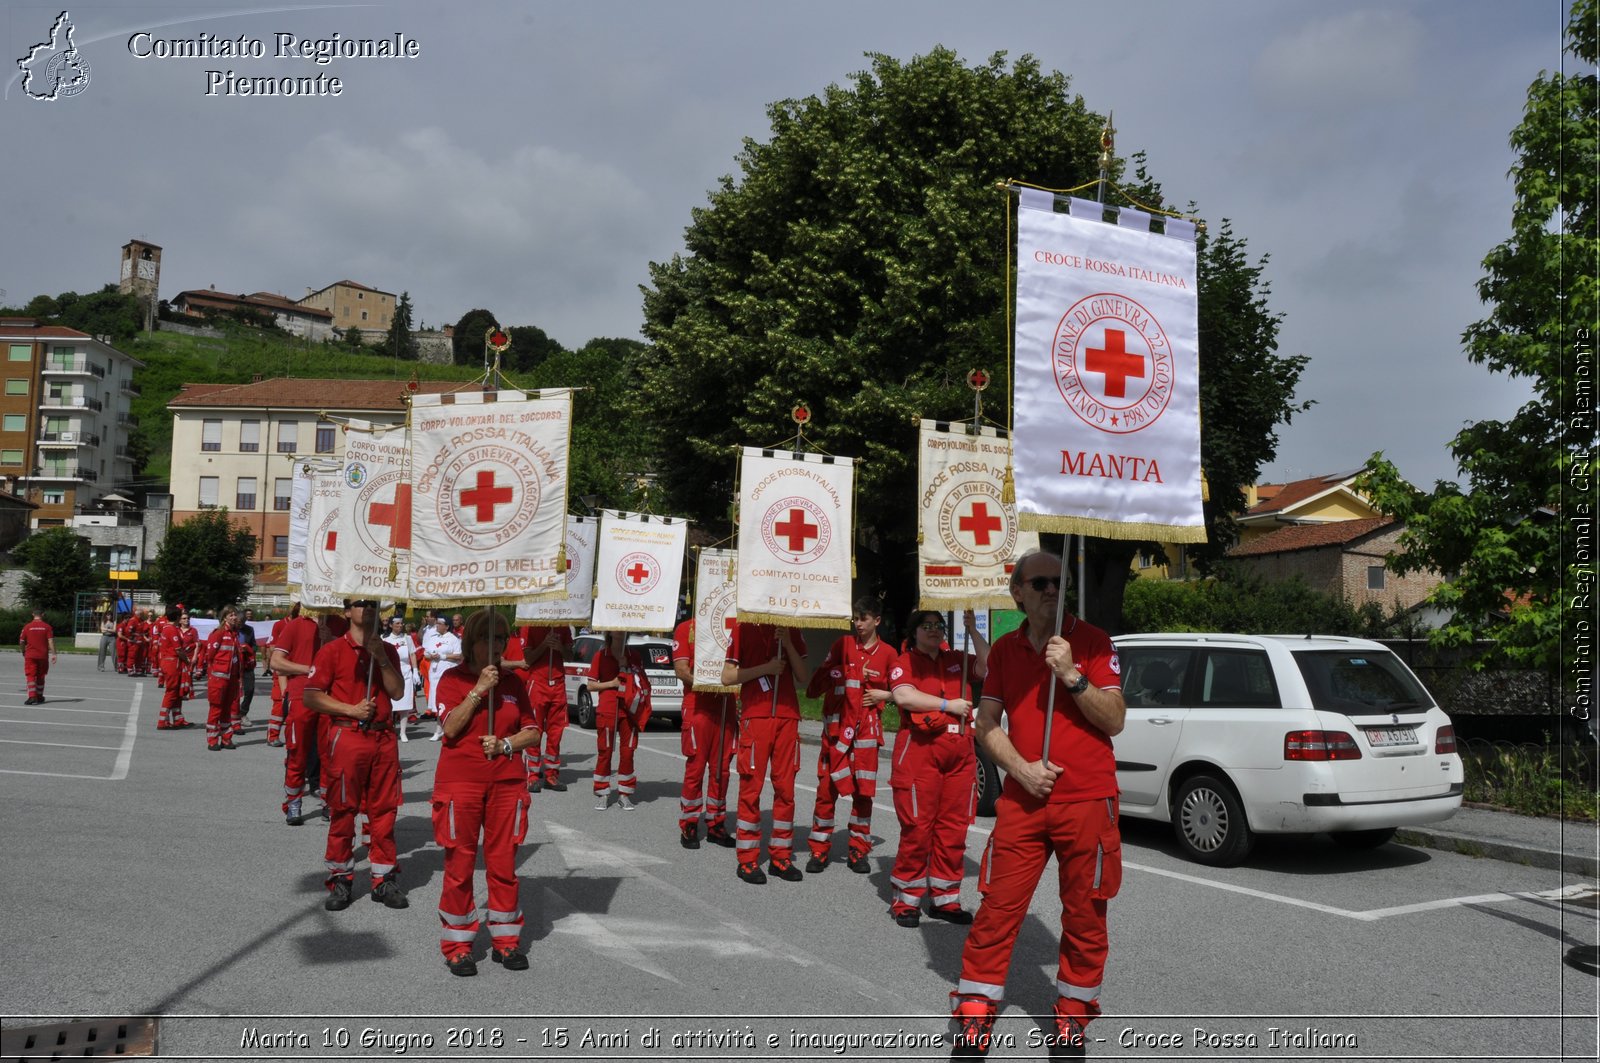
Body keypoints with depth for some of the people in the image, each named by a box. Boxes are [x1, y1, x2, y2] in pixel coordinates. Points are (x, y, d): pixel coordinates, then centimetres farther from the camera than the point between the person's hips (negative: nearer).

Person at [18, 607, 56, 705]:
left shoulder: (27, 627, -1)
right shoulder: (47, 627, -2)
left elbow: (21, 642, 2)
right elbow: (51, 641, -9)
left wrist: (24, 652, 20)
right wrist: (53, 654, -8)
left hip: (30, 656, -1)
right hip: (43, 656, 1)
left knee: (31, 676, -2)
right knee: (40, 677, 13)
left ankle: (32, 697, -17)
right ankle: (39, 697, 25)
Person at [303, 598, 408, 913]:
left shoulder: (387, 650, 12)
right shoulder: (333, 650, 0)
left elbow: (397, 692, 2)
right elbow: (311, 697, -5)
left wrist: (382, 658, -8)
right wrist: (351, 710, -13)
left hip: (384, 737, 4)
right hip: (347, 736, -4)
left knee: (384, 809, 7)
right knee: (342, 810, 2)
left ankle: (384, 879, 15)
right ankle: (340, 880, 13)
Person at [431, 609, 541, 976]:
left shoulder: (513, 682, 8)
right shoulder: (452, 679, 0)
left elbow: (533, 733, 8)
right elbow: (450, 728, -13)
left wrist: (505, 744, -9)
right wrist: (478, 690, -18)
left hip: (506, 783, 3)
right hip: (460, 782, -3)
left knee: (504, 863, 6)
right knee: (459, 864, 2)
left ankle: (506, 940, 18)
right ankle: (457, 945, 14)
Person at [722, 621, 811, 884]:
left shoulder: (791, 631, 11)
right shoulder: (743, 628, 1)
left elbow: (804, 677, 7)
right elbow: (727, 677, -2)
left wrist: (788, 643, -4)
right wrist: (765, 668, -11)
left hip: (787, 717, 4)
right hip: (755, 716, -3)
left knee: (785, 789, 5)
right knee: (751, 788, -1)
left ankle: (781, 857, 14)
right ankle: (747, 860, 6)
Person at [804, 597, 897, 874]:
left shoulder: (888, 653, 5)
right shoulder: (843, 645, 5)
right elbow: (820, 678, 2)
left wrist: (882, 694, -6)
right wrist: (849, 675, -10)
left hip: (867, 728, 0)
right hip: (837, 724, 0)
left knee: (863, 791, 3)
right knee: (828, 788, 0)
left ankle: (859, 851, 15)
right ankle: (819, 849, 9)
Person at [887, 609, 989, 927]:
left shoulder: (957, 660, 19)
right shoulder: (906, 662, 4)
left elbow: (987, 666, 5)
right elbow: (903, 696, -12)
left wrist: (972, 630, 1)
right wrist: (948, 704, -10)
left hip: (960, 753, 5)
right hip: (920, 750, -5)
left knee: (954, 827, 6)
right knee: (917, 827, -5)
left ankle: (945, 898, 15)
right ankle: (906, 900, 4)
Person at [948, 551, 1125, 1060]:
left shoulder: (1092, 641, -1)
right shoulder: (1004, 650, 8)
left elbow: (1114, 721, -6)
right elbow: (986, 722, 7)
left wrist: (1073, 675, -19)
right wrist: (1021, 768, -8)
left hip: (1087, 799, -2)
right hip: (1022, 801, 2)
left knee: (1084, 914, 7)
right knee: (997, 907, 0)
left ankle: (1072, 1015, 25)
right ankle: (976, 1011, 13)